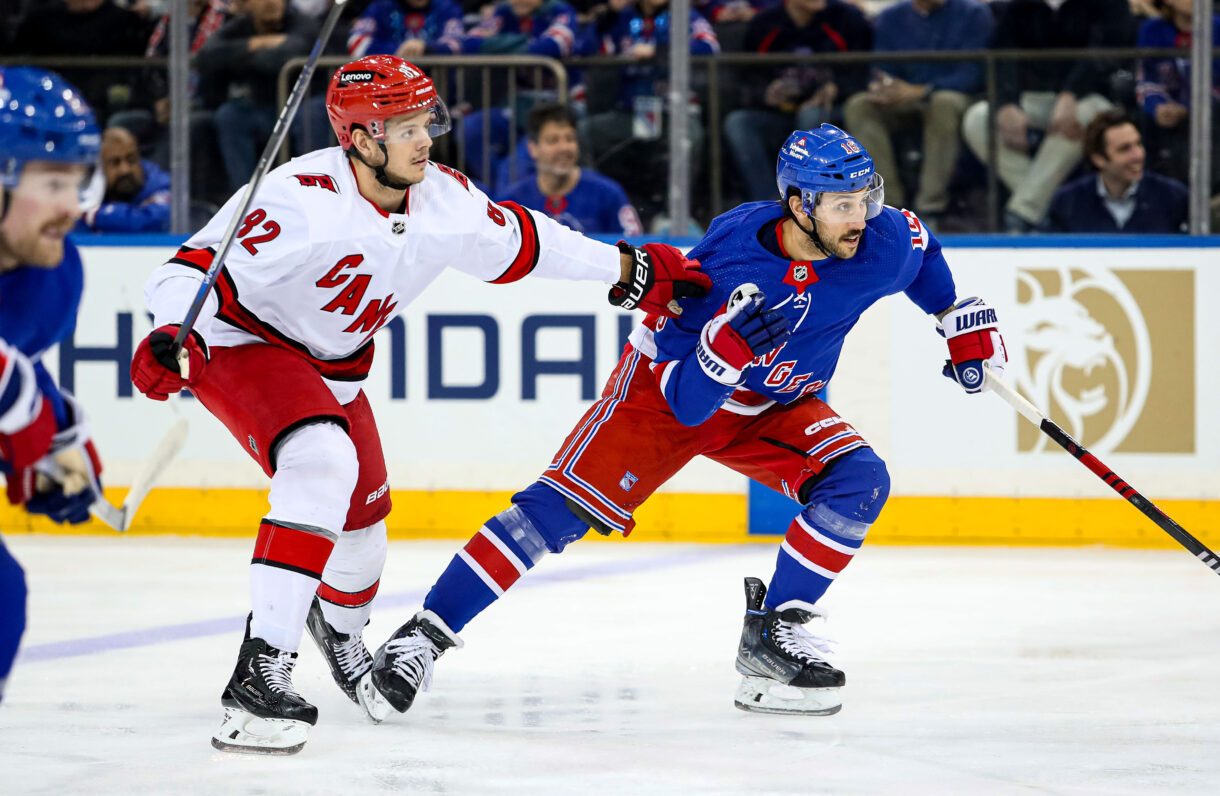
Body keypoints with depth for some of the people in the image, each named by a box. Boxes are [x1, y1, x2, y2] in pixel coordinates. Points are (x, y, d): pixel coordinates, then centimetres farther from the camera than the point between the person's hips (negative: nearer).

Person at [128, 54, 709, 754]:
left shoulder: (444, 199, -11)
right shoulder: (303, 200, -33)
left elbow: (517, 242, 7)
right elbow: (194, 269, -35)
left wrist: (630, 271, 12)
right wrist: (177, 338, -54)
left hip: (334, 363, 8)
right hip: (243, 345, -8)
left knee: (364, 520, 16)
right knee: (322, 463, -32)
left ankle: (339, 627, 53)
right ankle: (262, 670, -35)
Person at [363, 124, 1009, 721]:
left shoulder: (881, 243, -21)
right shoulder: (729, 268, -35)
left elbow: (923, 255, 7)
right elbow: (687, 403, -32)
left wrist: (965, 322, 11)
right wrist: (730, 346, -49)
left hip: (774, 405, 5)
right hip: (669, 384, -5)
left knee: (858, 483, -19)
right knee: (563, 505, -17)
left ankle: (772, 633, -8)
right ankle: (427, 632, -13)